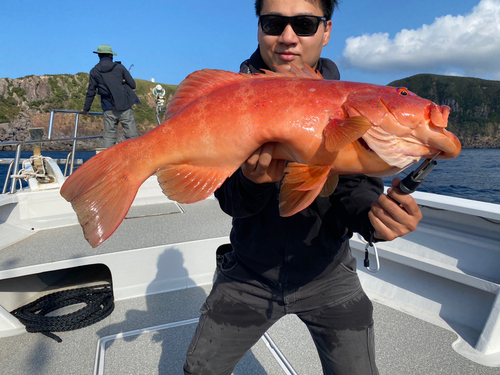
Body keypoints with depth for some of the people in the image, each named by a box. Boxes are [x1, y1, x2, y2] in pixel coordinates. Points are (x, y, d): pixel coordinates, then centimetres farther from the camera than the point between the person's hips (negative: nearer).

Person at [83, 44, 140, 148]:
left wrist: (86, 108, 21)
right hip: (124, 107, -2)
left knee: (109, 136, 8)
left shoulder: (94, 71, 7)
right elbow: (133, 85, 2)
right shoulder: (119, 67, 1)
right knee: (131, 135, -1)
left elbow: (91, 92, 9)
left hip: (109, 110, 2)